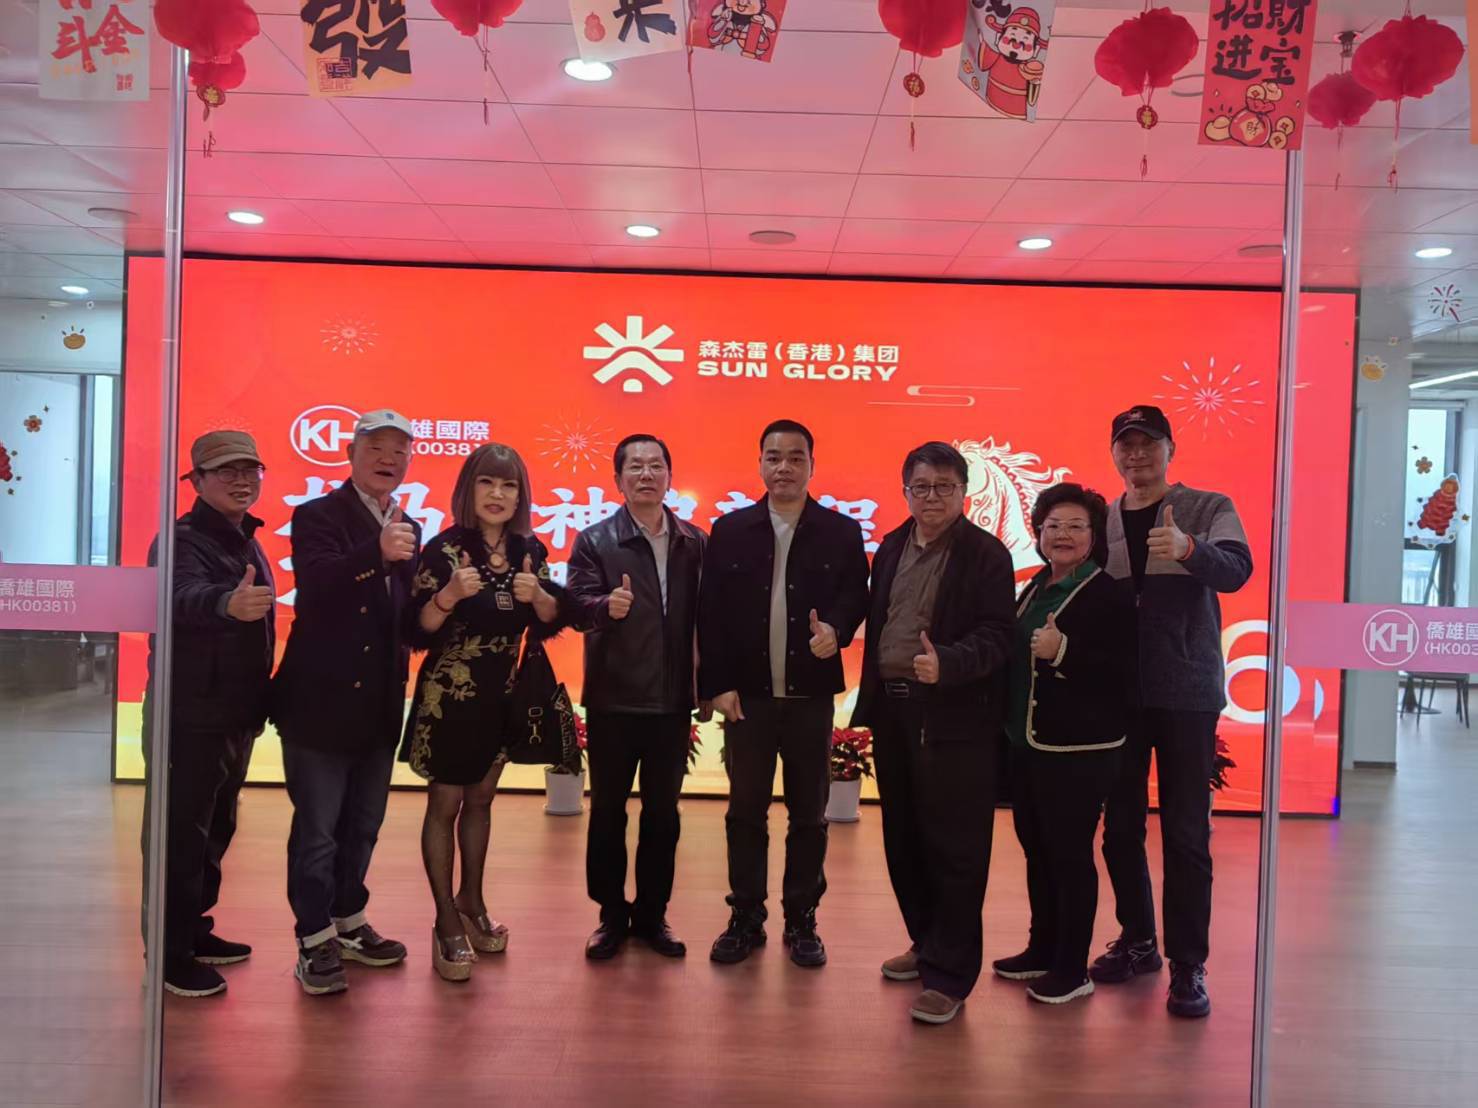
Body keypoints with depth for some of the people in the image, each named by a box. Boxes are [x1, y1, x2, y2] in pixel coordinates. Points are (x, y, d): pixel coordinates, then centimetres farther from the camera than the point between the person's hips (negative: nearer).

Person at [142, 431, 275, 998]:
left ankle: (194, 929, 31)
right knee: (180, 835, -1)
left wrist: (259, 702, 10)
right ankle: (169, 956, 9)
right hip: (190, 715, -9)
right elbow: (186, 597, -36)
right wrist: (227, 603, -58)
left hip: (237, 714, 9)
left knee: (215, 828, 18)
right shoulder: (182, 539, -14)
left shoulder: (246, 541, 12)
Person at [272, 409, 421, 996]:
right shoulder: (317, 516, -8)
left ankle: (349, 924, 34)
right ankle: (315, 942, 17)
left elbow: (410, 612, 8)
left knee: (362, 825, 18)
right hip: (322, 701, -6)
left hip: (379, 704, 6)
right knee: (317, 828, 3)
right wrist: (377, 552, -43)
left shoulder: (407, 528, 11)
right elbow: (316, 582, -28)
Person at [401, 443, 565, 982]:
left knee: (480, 799, 18)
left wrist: (537, 595, -17)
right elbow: (418, 633, -16)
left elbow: (550, 623, 3)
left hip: (503, 696, 5)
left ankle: (472, 902, 34)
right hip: (449, 697, -4)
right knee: (445, 803, 5)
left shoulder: (530, 551, -1)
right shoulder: (444, 549, -14)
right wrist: (448, 595, -33)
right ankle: (447, 922, 16)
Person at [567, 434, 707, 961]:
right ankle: (611, 915, 24)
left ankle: (652, 915, 26)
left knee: (663, 812, 12)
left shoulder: (695, 543, 4)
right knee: (608, 811, 9)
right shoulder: (594, 541, -3)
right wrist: (607, 606, -36)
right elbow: (577, 605, -15)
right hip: (613, 700, -2)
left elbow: (702, 615, 2)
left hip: (672, 701, 2)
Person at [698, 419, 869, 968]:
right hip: (746, 695, 0)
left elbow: (855, 596, 1)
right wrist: (717, 685, -6)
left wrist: (836, 629, -22)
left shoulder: (842, 531, 2)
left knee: (809, 814, 9)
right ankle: (745, 918, 23)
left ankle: (802, 921, 23)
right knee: (745, 811, 9)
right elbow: (710, 613, -1)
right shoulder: (730, 530, 2)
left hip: (810, 696, 0)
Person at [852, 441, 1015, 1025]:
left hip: (955, 718, -6)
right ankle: (926, 943, 33)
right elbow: (875, 628, 14)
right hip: (893, 710, 6)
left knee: (953, 848, -1)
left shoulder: (986, 554, -6)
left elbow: (994, 636, -14)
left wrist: (946, 662, -31)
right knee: (903, 839, 15)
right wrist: (869, 703, 11)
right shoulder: (890, 549, 13)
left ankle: (949, 975, 10)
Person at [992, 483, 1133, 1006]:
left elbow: (1123, 672, -17)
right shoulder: (1035, 588, 13)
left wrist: (1063, 651, -25)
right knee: (1036, 849, 15)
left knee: (1070, 854, 0)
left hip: (1078, 750, -8)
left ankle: (1072, 970, 13)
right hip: (1026, 743, 8)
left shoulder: (1107, 595, -10)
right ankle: (1042, 950, 30)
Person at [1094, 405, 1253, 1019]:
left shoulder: (1208, 508, -1)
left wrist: (1188, 548, -38)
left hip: (1187, 693, -4)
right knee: (1120, 826, 12)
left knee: (1186, 833, 0)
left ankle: (1188, 965, 11)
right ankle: (1137, 940, 29)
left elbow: (1237, 570, -19)